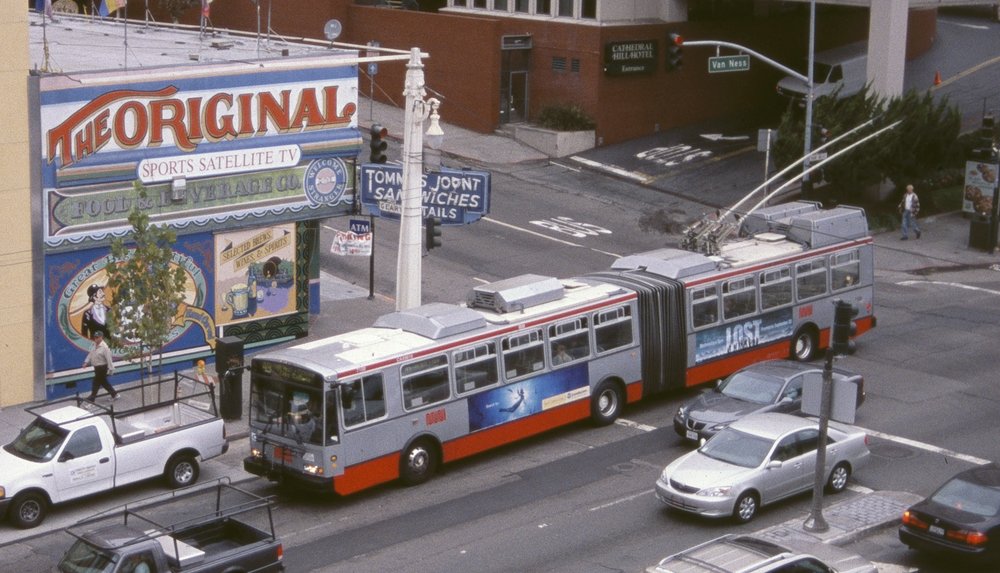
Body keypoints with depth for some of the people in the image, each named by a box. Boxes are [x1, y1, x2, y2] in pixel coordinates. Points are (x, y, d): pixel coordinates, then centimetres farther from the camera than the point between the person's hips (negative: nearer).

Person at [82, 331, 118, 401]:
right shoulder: (95, 345, 6)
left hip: (102, 368, -9)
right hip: (97, 367, 9)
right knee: (103, 382, 17)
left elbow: (108, 358, -21)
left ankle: (92, 397, 7)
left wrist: (110, 369, -20)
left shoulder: (104, 347, -21)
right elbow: (91, 354, 13)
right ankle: (114, 394, 28)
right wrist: (86, 362, 1)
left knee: (96, 382, -3)